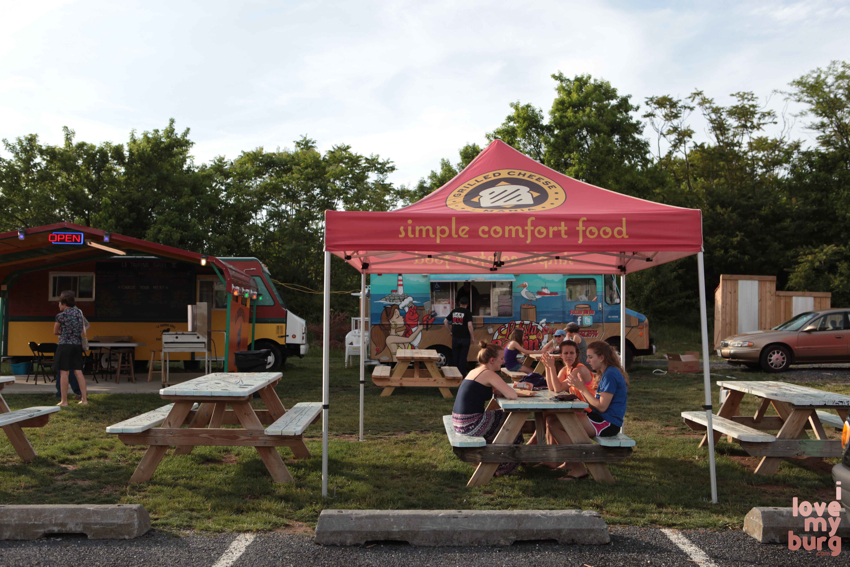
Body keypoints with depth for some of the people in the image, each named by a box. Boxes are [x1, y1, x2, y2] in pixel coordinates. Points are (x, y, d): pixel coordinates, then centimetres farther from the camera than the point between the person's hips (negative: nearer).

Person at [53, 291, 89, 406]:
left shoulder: (61, 315, -6)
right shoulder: (79, 313, 9)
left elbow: (55, 332, 5)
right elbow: (83, 331, 15)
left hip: (65, 344, -5)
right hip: (78, 345, 5)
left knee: (64, 372, 0)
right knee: (78, 372, 7)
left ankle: (64, 401, 2)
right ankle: (84, 399, 5)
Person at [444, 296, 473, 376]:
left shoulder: (454, 311, 7)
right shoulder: (467, 312, -9)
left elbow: (445, 321, 10)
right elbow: (469, 325, -19)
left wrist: (450, 331, 18)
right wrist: (472, 336, -9)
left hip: (455, 337, 4)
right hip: (465, 338, -4)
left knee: (455, 356, 13)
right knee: (463, 356, 3)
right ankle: (462, 374, 5)